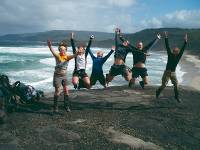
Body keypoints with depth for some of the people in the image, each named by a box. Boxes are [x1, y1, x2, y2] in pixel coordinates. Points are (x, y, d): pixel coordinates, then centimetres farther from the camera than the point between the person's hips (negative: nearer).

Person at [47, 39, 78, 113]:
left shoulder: (67, 56, -5)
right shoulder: (57, 55, -12)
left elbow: (73, 56, -25)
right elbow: (53, 52, -32)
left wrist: (77, 53, -48)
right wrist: (50, 46, -54)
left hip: (64, 75, 3)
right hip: (57, 75, -3)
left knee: (66, 90, 4)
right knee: (57, 91, -1)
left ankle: (67, 106, 18)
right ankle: (55, 107, 12)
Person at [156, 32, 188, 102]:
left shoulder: (178, 56, 1)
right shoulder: (170, 54, -4)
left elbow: (182, 49, -4)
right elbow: (167, 47, -9)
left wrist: (185, 41, -10)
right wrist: (166, 38, -13)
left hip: (173, 73, 2)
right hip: (167, 72, -2)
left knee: (176, 84, -5)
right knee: (164, 85, -2)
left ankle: (177, 96, 10)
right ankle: (158, 92, 24)